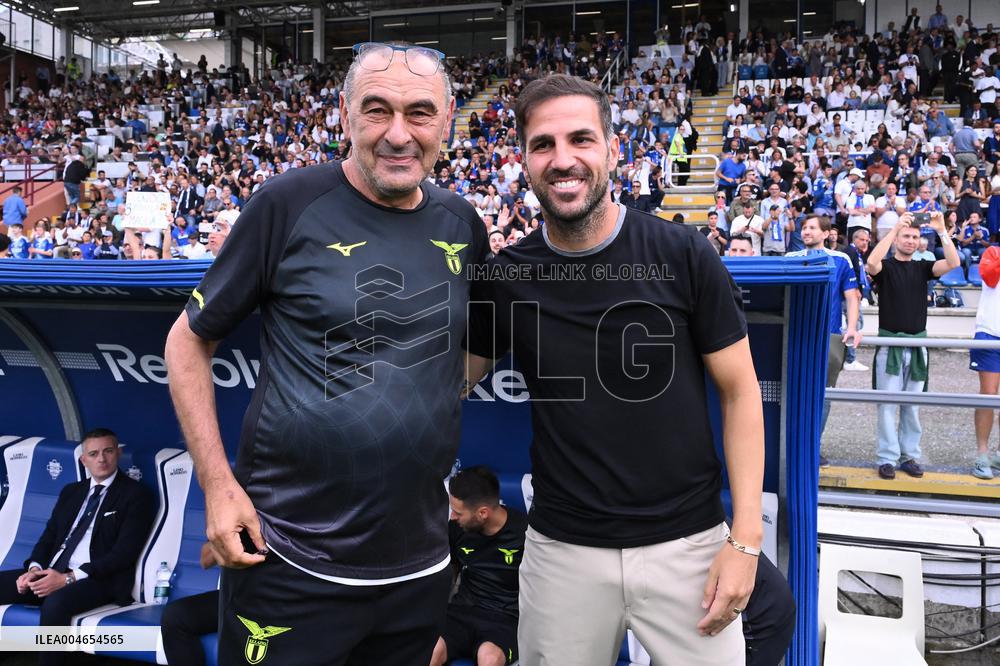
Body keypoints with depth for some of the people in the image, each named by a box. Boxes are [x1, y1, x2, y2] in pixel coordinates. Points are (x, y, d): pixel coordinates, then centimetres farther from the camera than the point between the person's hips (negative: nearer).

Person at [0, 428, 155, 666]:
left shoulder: (136, 494, -1)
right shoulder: (71, 491, 20)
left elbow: (124, 553, -9)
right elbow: (48, 535, 17)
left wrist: (68, 578, -17)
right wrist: (34, 568, -6)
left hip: (98, 580, -6)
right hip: (51, 572, 7)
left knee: (55, 603, -35)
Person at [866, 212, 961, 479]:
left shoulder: (922, 267, 9)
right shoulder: (885, 267, -1)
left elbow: (953, 263, -7)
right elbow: (871, 263, -24)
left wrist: (941, 230, -14)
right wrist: (894, 227, -24)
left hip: (917, 343, 4)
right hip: (890, 343, -3)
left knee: (913, 405, 8)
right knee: (887, 403, -4)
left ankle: (909, 456, 15)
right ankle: (887, 458, 0)